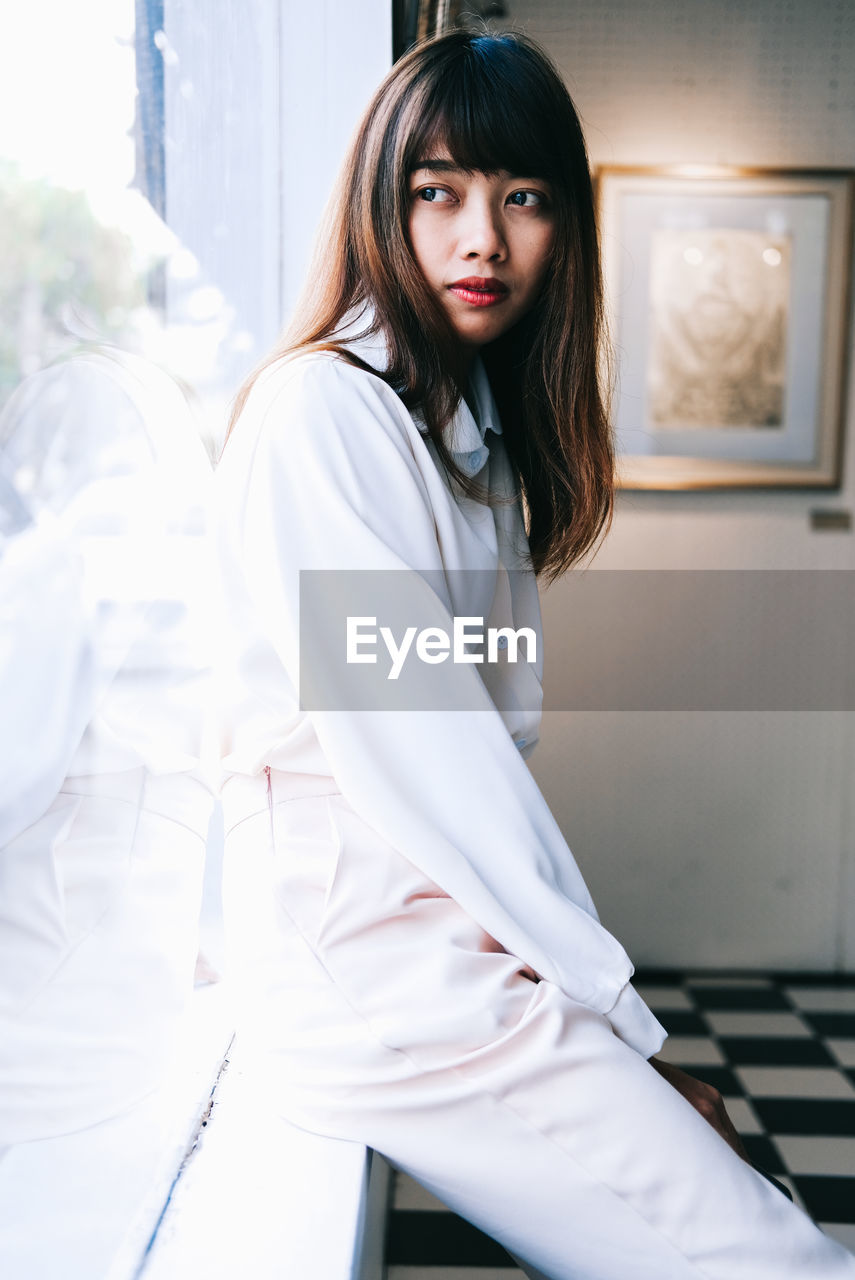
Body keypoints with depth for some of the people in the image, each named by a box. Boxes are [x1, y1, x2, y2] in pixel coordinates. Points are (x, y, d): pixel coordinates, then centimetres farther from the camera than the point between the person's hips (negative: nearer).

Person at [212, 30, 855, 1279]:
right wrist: (623, 1023, -11)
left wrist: (589, 980, 5)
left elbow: (495, 734, 11)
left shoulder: (481, 426, 14)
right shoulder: (318, 409, -13)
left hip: (476, 935, 8)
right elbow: (413, 750, -18)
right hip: (373, 974, -8)